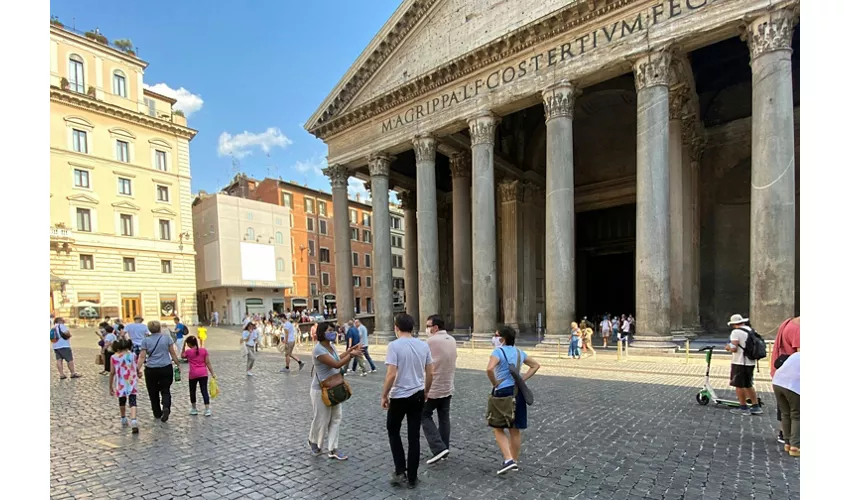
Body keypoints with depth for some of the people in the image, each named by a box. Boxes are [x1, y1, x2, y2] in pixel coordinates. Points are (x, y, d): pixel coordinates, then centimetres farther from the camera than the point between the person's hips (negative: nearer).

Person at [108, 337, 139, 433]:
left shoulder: (113, 357, -3)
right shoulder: (132, 355, 0)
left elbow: (112, 372, -3)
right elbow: (137, 369, 5)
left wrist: (110, 386, 5)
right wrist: (137, 375, 28)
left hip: (120, 384, 1)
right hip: (132, 383, -1)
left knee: (122, 402, 23)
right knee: (132, 402, -4)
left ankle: (123, 420, 41)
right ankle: (133, 421, -24)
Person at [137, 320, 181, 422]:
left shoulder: (145, 340, -1)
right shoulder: (166, 337, -2)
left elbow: (142, 357, -7)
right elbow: (173, 353, 0)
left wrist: (138, 369, -4)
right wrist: (177, 364, 10)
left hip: (151, 370, 1)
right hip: (166, 368, 0)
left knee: (153, 392, 16)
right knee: (165, 390, 10)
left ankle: (157, 413, 24)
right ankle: (166, 407, -15)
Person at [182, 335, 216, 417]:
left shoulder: (188, 351, -5)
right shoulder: (204, 350, 0)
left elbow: (182, 356, 19)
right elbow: (208, 363, 0)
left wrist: (184, 346, 13)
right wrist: (212, 373, 4)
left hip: (193, 374, -2)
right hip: (203, 373, 2)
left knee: (192, 391, 17)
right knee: (204, 391, 2)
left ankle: (194, 409, 27)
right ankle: (207, 410, -4)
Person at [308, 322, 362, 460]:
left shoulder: (331, 345, 2)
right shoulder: (318, 349, -25)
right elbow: (336, 364, -27)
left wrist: (348, 351, 8)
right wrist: (351, 355, -21)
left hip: (334, 388, 8)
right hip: (321, 390, -8)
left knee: (336, 418, 8)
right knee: (321, 419, 8)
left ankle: (333, 449, 17)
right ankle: (313, 441, 37)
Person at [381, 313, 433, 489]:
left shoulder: (394, 345, -16)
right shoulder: (423, 345, 0)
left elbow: (391, 375, -20)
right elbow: (430, 373, 5)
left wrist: (384, 396, -7)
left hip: (399, 396, -4)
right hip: (418, 396, 4)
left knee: (393, 432, 19)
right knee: (414, 437, 12)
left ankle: (400, 471, 17)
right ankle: (412, 478, 21)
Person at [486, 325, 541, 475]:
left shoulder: (498, 351, -13)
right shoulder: (519, 352, 8)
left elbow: (489, 369, -30)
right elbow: (536, 365, 19)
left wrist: (495, 383, -13)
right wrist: (522, 379, 11)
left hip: (503, 392, -6)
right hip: (517, 392, 6)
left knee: (498, 429, 7)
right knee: (515, 430, 15)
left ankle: (508, 460, -3)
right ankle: (515, 461, 25)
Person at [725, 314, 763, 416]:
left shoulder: (736, 332, -14)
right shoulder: (751, 330, 10)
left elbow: (734, 349, -19)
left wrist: (728, 347, 1)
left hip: (740, 363, -8)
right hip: (750, 362, 8)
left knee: (739, 385, 2)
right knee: (748, 385, 18)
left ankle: (744, 408, 6)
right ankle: (756, 407, 21)